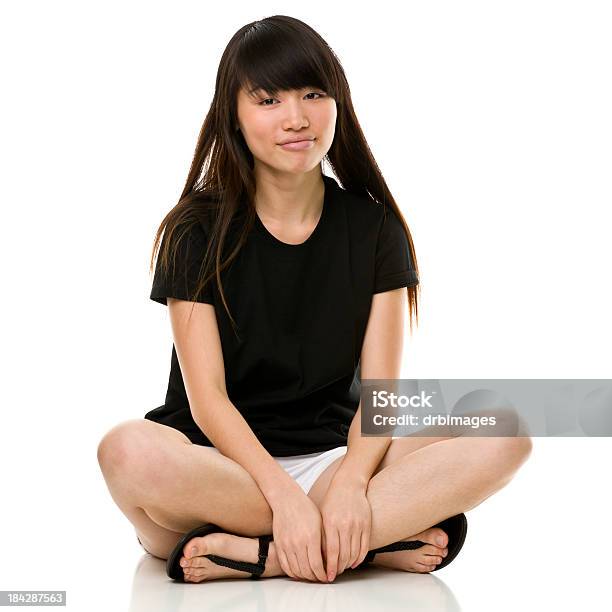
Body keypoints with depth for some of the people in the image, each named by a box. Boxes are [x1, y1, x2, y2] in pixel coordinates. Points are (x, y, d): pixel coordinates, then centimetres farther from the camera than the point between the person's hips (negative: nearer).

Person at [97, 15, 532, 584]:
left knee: (503, 437, -22)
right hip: (225, 461, -2)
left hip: (336, 456, 2)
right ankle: (380, 539, -25)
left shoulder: (373, 228, 4)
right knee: (128, 451, -37)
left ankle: (251, 553, -27)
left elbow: (380, 389, -3)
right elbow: (206, 398, -9)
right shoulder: (197, 231, -2)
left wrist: (349, 483, -23)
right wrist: (284, 496, -25)